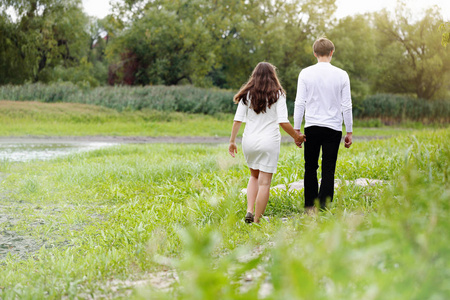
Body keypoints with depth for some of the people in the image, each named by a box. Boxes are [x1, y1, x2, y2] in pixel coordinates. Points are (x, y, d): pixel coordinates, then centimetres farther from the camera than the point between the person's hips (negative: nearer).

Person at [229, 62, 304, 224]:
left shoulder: (247, 94, 5)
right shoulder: (277, 94, -3)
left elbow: (238, 120, 1)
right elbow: (283, 122, -10)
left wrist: (232, 141, 8)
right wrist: (296, 136, 3)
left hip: (249, 141, 3)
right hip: (269, 142, -3)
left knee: (254, 176, 23)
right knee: (264, 182, 2)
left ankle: (249, 210, 8)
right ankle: (256, 221, 1)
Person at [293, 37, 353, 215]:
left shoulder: (305, 74, 0)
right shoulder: (341, 75, 0)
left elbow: (300, 103, -1)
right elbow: (347, 105, 2)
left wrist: (296, 128, 5)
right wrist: (349, 132, 8)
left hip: (312, 127, 1)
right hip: (333, 128, 0)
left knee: (310, 168, 12)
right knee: (328, 170, 2)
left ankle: (310, 207, 14)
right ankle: (323, 209, -1)